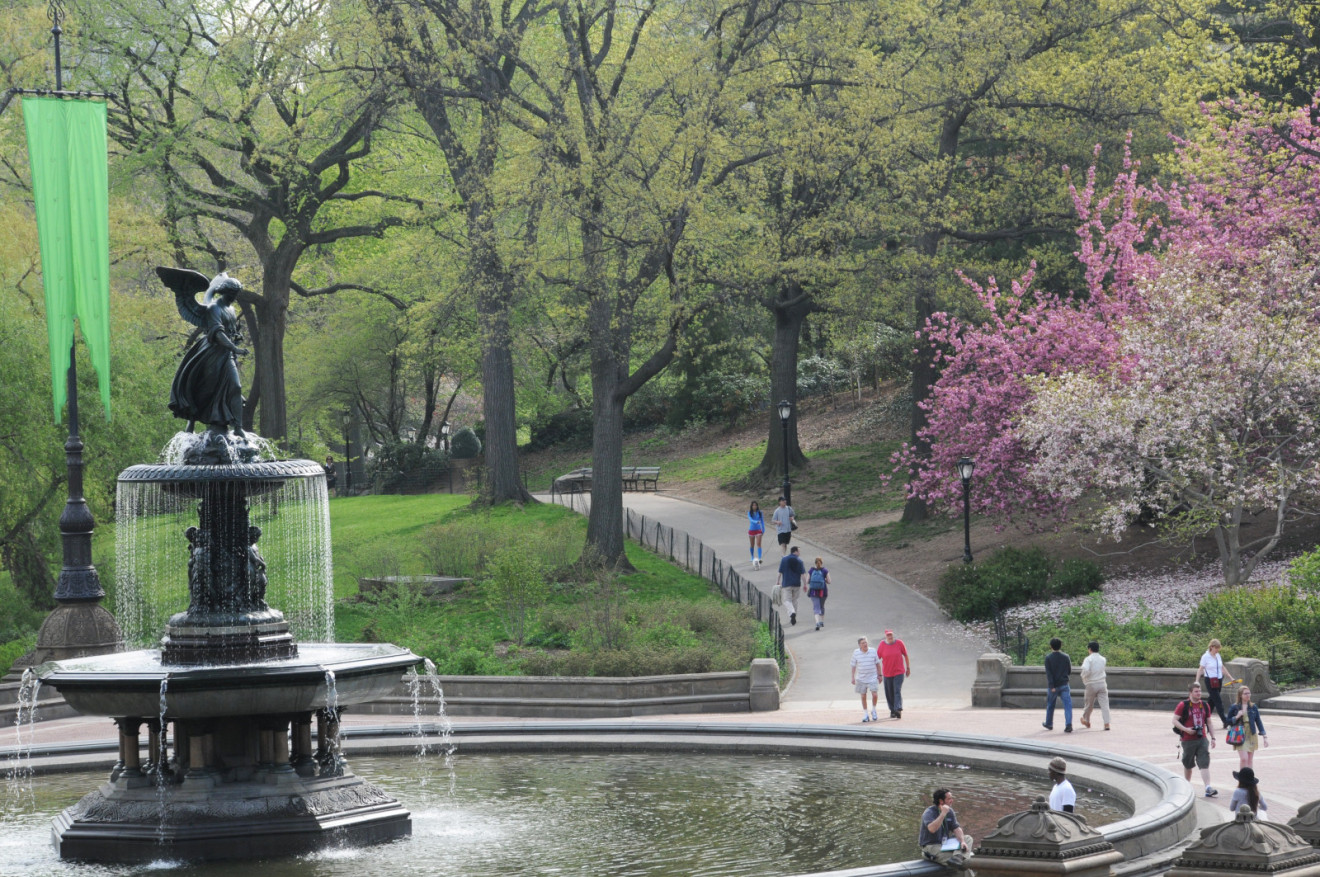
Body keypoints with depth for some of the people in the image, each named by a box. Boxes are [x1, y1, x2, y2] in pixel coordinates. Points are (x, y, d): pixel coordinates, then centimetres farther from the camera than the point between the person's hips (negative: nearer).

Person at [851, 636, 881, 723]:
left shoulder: (873, 651, -2)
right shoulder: (856, 653, -3)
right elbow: (854, 666, 4)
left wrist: (879, 675, 6)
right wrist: (853, 677, 1)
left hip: (873, 678, 0)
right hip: (861, 679, 0)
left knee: (875, 695, -11)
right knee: (863, 696, 5)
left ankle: (873, 711, 13)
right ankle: (865, 714, 17)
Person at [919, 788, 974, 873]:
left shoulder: (950, 811, 7)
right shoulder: (929, 813, -16)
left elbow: (956, 828, 2)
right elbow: (932, 829, -34)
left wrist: (962, 841, -17)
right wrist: (943, 814, -32)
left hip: (945, 843, 8)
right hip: (931, 846, -8)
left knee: (968, 839, -11)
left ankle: (957, 858, -35)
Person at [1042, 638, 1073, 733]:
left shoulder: (1048, 658, -5)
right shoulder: (1066, 657, 0)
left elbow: (1048, 673, -13)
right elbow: (1069, 672, 7)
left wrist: (1051, 686, -16)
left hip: (1053, 686, 0)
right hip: (1064, 685, 0)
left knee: (1050, 705, 18)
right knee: (1067, 705, -6)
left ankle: (1049, 724, 32)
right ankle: (1068, 724, -22)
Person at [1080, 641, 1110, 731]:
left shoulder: (1089, 659, -9)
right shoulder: (1103, 659, 7)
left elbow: (1085, 669, -25)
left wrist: (1084, 678, -7)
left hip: (1091, 684, -3)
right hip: (1102, 684, 3)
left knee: (1089, 704, 15)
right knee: (1104, 704, -2)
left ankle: (1086, 721, 33)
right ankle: (1107, 723, -13)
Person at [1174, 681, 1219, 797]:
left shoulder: (1205, 705, 10)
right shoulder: (1183, 706, -4)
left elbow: (1208, 722, 17)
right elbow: (1175, 720, -6)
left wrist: (1212, 737, 13)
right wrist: (1186, 729, -19)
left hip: (1202, 739, 3)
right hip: (1188, 739, -3)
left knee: (1205, 763, -10)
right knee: (1188, 765, 11)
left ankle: (1208, 788, -18)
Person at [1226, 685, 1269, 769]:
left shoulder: (1253, 707, 5)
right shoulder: (1234, 708, -3)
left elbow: (1258, 722, 7)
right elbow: (1228, 721, 2)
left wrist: (1264, 736, 3)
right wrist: (1237, 717, -17)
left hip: (1251, 735, 3)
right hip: (1240, 736, -3)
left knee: (1250, 760, 6)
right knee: (1244, 758, -14)